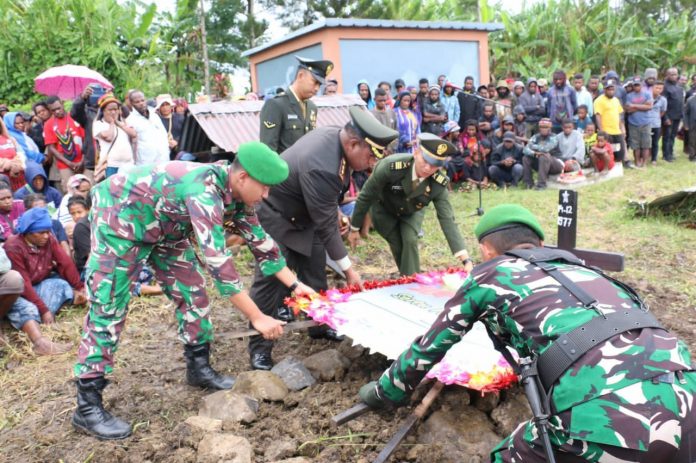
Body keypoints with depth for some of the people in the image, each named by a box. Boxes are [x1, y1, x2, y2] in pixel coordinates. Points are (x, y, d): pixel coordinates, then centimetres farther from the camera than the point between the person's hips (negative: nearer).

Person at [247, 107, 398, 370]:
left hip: (302, 214, 9)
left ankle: (319, 324, 31)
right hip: (274, 217, -9)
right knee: (270, 279, -7)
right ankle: (259, 347, 5)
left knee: (315, 271, 14)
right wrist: (348, 269, -22)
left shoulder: (337, 136, -14)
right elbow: (327, 227, -30)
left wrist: (335, 212, 6)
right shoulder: (320, 168, -39)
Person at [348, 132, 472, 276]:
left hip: (412, 212, 1)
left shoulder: (439, 183, -33)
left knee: (410, 241, -18)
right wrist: (354, 229, -14)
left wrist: (466, 260, -41)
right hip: (384, 210, -1)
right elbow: (366, 196, -25)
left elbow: (448, 220, -31)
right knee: (398, 246, -2)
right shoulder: (391, 166, -40)